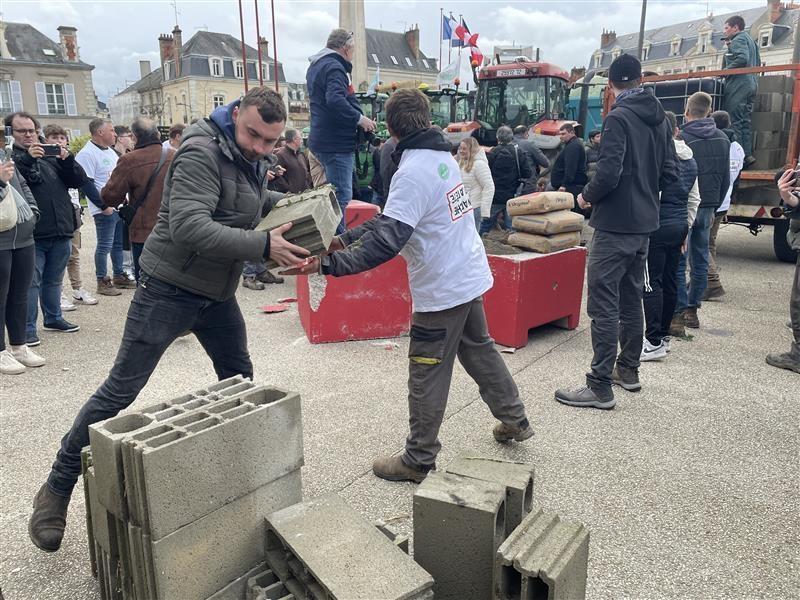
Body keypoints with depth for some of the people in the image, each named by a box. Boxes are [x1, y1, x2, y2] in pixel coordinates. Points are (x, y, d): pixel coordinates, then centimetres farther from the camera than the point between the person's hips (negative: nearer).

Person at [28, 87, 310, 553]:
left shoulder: (253, 159, 5)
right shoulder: (202, 153, -21)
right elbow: (189, 226, -32)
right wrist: (263, 245, -36)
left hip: (217, 292, 8)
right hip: (171, 288, -8)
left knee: (239, 379, 14)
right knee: (121, 389, -3)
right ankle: (57, 489, 13)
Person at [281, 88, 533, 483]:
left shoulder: (413, 172, -21)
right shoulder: (442, 156, 7)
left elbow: (386, 241, -30)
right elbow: (393, 218, 10)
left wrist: (328, 264, -30)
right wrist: (345, 239, 7)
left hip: (442, 288, -9)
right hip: (470, 276, 9)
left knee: (427, 375, 3)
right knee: (479, 350, 25)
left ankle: (418, 461, 17)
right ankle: (514, 420, 40)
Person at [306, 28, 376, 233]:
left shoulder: (315, 66, 20)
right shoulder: (334, 67, -13)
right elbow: (335, 100, -29)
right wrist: (359, 119, -19)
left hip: (322, 139, 11)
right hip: (337, 142, -11)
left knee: (336, 192, 18)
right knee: (341, 195, -8)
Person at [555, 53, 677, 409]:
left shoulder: (618, 118, -13)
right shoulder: (660, 120, 11)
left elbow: (609, 172, -22)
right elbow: (670, 173, 12)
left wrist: (587, 197, -5)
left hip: (615, 224, -9)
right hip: (645, 223, 9)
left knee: (603, 304, -7)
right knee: (631, 300, 18)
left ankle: (600, 387, -4)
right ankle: (629, 370, 29)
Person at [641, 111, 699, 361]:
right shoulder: (690, 160, 14)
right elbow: (694, 199, 18)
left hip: (658, 226, -8)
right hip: (679, 226, 9)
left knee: (652, 283, -6)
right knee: (670, 282, 13)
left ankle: (654, 342, -6)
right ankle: (664, 336, 22)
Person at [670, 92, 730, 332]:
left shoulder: (681, 139, -11)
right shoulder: (723, 140, 9)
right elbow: (726, 179, 12)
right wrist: (714, 207, 20)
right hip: (707, 208, 6)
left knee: (678, 262, -3)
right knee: (700, 260, 13)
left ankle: (678, 314, -5)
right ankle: (692, 310, 20)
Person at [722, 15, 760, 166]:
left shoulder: (738, 39, -6)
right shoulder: (751, 40, 24)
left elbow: (742, 58, -22)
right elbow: (757, 63, 24)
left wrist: (724, 71, -16)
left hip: (738, 84, -10)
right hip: (750, 85, 10)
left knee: (734, 121, -10)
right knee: (745, 122, 9)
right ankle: (747, 154, 7)